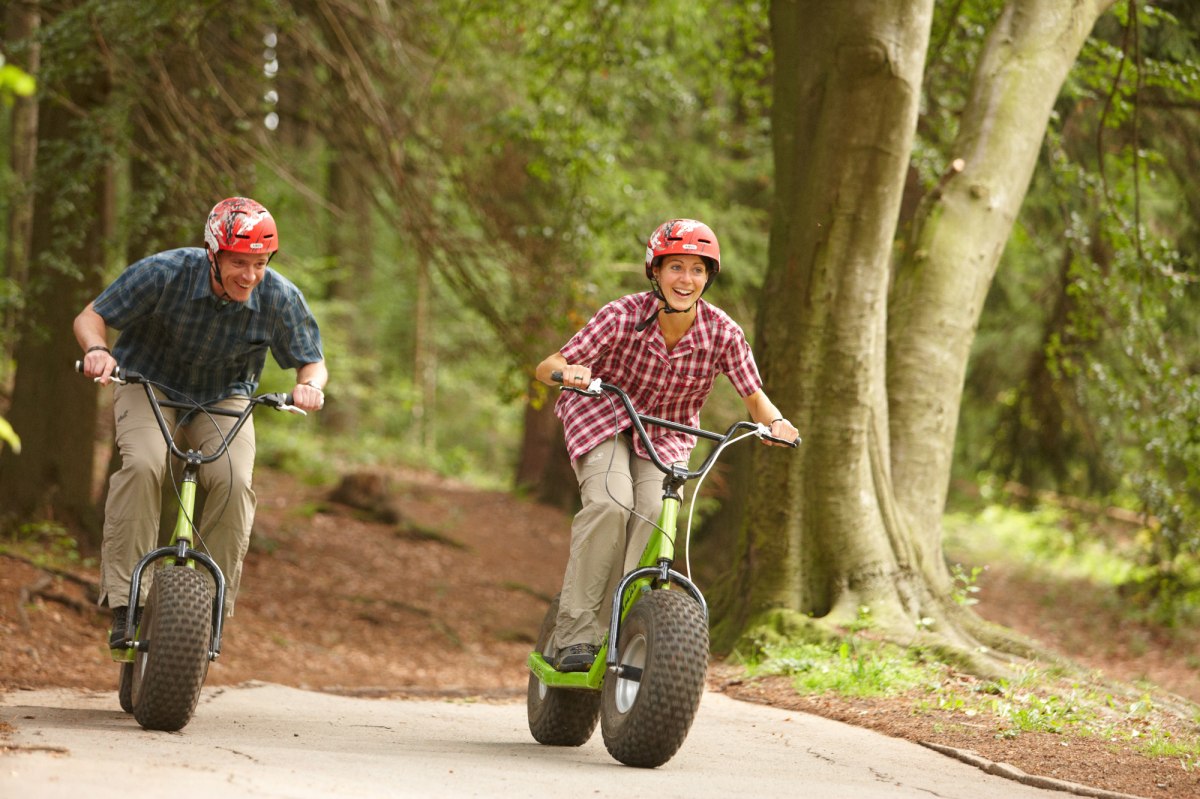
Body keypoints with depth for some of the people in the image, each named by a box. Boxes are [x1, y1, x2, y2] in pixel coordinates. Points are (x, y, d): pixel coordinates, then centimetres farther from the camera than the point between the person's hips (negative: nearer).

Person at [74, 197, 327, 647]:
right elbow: (91, 317, -16)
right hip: (149, 385, -2)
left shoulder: (280, 298, -20)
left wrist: (309, 385, -30)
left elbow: (312, 362, -6)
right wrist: (97, 349, -39)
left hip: (224, 399, 2)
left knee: (234, 481, -26)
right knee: (143, 465, -30)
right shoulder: (165, 273, -26)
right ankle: (124, 603, -26)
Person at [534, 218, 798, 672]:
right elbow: (546, 367, -22)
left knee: (653, 515, -24)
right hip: (602, 418, -2)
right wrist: (567, 372, -45)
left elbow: (753, 396, -5)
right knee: (611, 503, -29)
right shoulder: (623, 317, -24)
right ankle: (575, 630, -22)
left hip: (665, 434, 2)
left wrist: (775, 422, -27)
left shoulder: (722, 333, -18)